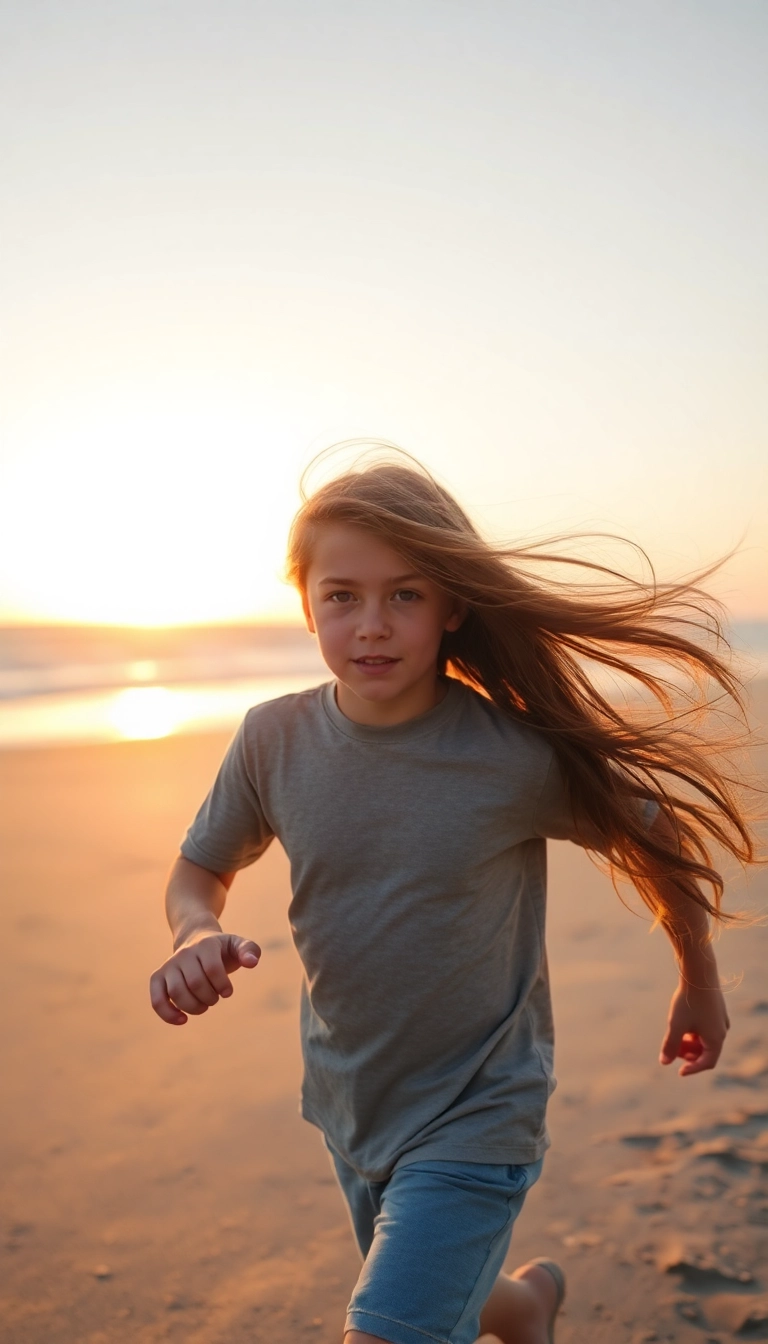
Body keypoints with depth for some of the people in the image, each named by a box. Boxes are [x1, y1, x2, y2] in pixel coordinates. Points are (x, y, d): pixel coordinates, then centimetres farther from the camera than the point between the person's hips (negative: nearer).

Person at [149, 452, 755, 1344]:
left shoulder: (519, 754, -22)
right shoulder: (274, 740, -13)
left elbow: (656, 837, -6)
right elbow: (200, 868, 3)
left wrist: (700, 984, 8)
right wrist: (196, 934, -20)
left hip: (475, 1126, -4)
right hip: (347, 1110, 5)